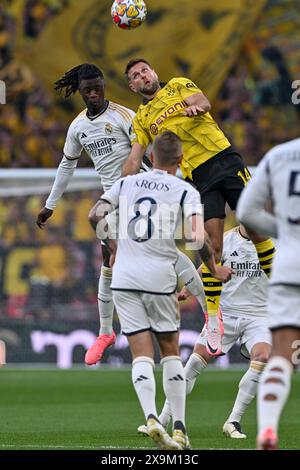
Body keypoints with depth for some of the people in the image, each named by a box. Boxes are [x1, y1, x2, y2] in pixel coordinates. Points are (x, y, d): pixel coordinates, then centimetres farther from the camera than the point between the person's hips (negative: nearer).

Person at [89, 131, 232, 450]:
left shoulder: (126, 184, 11)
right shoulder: (185, 192, 1)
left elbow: (95, 215, 8)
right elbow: (198, 237, -10)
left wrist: (113, 250, 23)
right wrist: (215, 269, 6)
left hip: (124, 277, 2)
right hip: (160, 278, -2)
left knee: (142, 354, 0)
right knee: (171, 352, 12)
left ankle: (151, 418, -21)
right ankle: (179, 429, 10)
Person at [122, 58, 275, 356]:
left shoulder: (178, 85, 13)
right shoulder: (142, 119, 17)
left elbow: (203, 102, -7)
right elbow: (134, 159, 12)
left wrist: (196, 107, -31)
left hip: (225, 160, 0)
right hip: (199, 177, 0)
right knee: (212, 244, -11)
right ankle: (213, 318, -4)